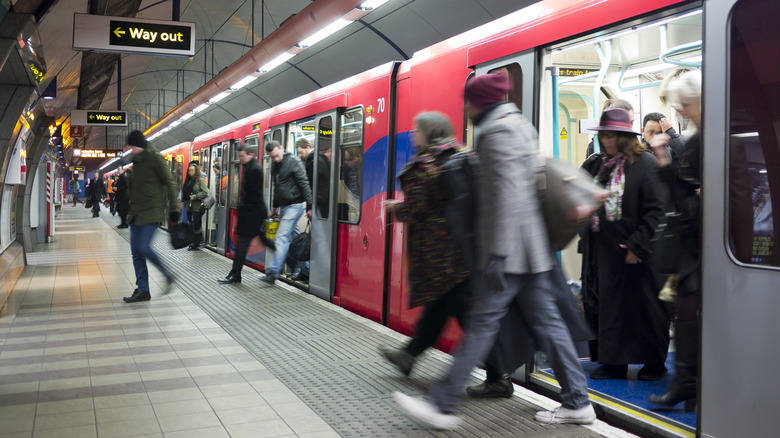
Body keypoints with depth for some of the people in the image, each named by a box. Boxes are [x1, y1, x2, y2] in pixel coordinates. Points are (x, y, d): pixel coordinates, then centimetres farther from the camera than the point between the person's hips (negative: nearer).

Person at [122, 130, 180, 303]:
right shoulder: (137, 160, 15)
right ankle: (142, 290, 9)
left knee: (144, 248, -16)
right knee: (136, 251, 4)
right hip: (137, 212, 8)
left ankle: (168, 275, 5)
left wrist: (174, 209, -13)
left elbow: (170, 183, -10)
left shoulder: (155, 158, -8)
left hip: (152, 211, -8)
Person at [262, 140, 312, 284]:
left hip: (294, 206, -8)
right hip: (283, 206, 8)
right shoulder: (275, 165, 13)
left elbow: (304, 184, -13)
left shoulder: (293, 161, -11)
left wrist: (309, 205, -16)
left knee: (282, 237, -13)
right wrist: (275, 207, 26)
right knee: (290, 237, 9)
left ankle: (272, 272, -15)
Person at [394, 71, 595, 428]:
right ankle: (577, 402, 17)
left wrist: (497, 253, -21)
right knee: (546, 321, 11)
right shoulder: (520, 125, 20)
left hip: (509, 250, -10)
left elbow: (507, 195, -20)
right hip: (534, 247, 10)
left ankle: (443, 407, 0)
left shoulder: (497, 132, -11)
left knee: (482, 322, -6)